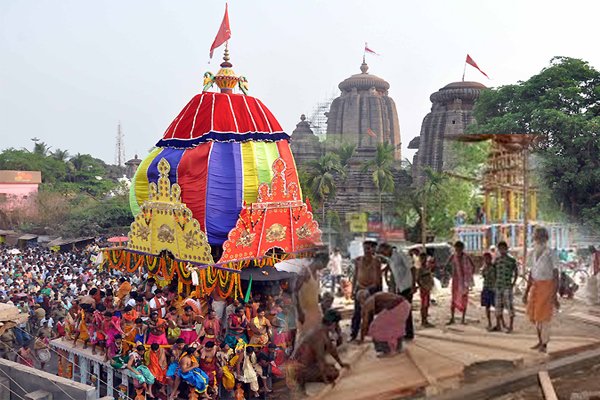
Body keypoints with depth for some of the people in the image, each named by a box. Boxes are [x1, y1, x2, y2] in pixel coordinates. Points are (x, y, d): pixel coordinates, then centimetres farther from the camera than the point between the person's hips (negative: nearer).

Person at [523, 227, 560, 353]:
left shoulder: (550, 254, -14)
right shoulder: (534, 253, 7)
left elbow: (556, 275, -14)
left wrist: (555, 295, -18)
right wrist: (526, 292, 12)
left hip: (547, 287, -7)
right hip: (535, 287, 7)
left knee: (544, 315, -5)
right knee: (534, 315, 11)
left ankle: (544, 344, 6)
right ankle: (540, 341, 26)